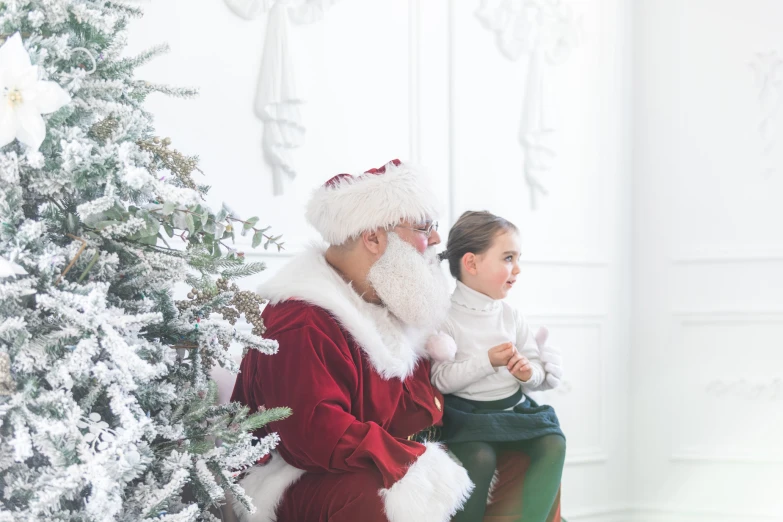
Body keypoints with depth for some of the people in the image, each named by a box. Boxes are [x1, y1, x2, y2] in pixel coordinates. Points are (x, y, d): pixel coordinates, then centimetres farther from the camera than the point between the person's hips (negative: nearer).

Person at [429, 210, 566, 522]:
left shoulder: (511, 316, 9)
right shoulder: (445, 317, -8)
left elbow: (537, 371, 12)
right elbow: (440, 380, -15)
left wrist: (530, 373, -12)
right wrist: (487, 362, -23)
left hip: (513, 408, 5)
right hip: (466, 414, -5)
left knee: (553, 445, -16)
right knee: (480, 457, -30)